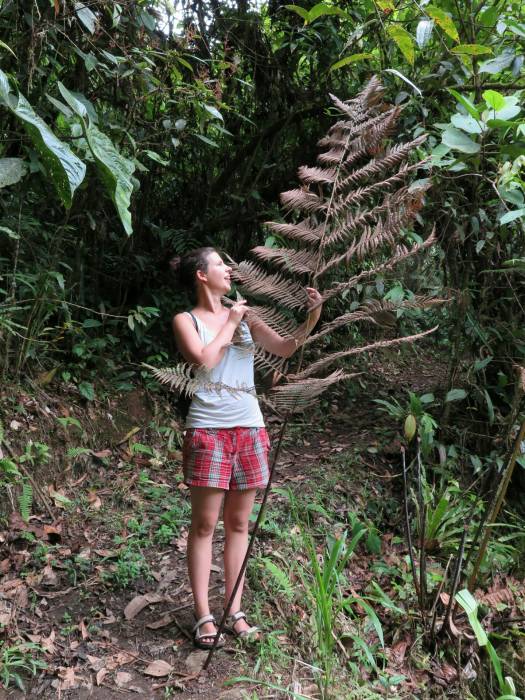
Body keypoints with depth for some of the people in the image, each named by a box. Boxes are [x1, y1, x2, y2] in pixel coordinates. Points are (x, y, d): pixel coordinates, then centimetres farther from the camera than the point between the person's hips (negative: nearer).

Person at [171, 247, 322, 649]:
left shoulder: (244, 316, 12)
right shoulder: (187, 320, 1)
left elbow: (286, 349, 3)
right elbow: (204, 361, -16)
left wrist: (313, 317, -10)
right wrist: (230, 323, -6)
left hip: (250, 428, 4)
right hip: (209, 430, -4)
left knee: (239, 523, 10)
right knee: (205, 523, 2)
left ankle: (234, 611, 20)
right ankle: (204, 615, 13)